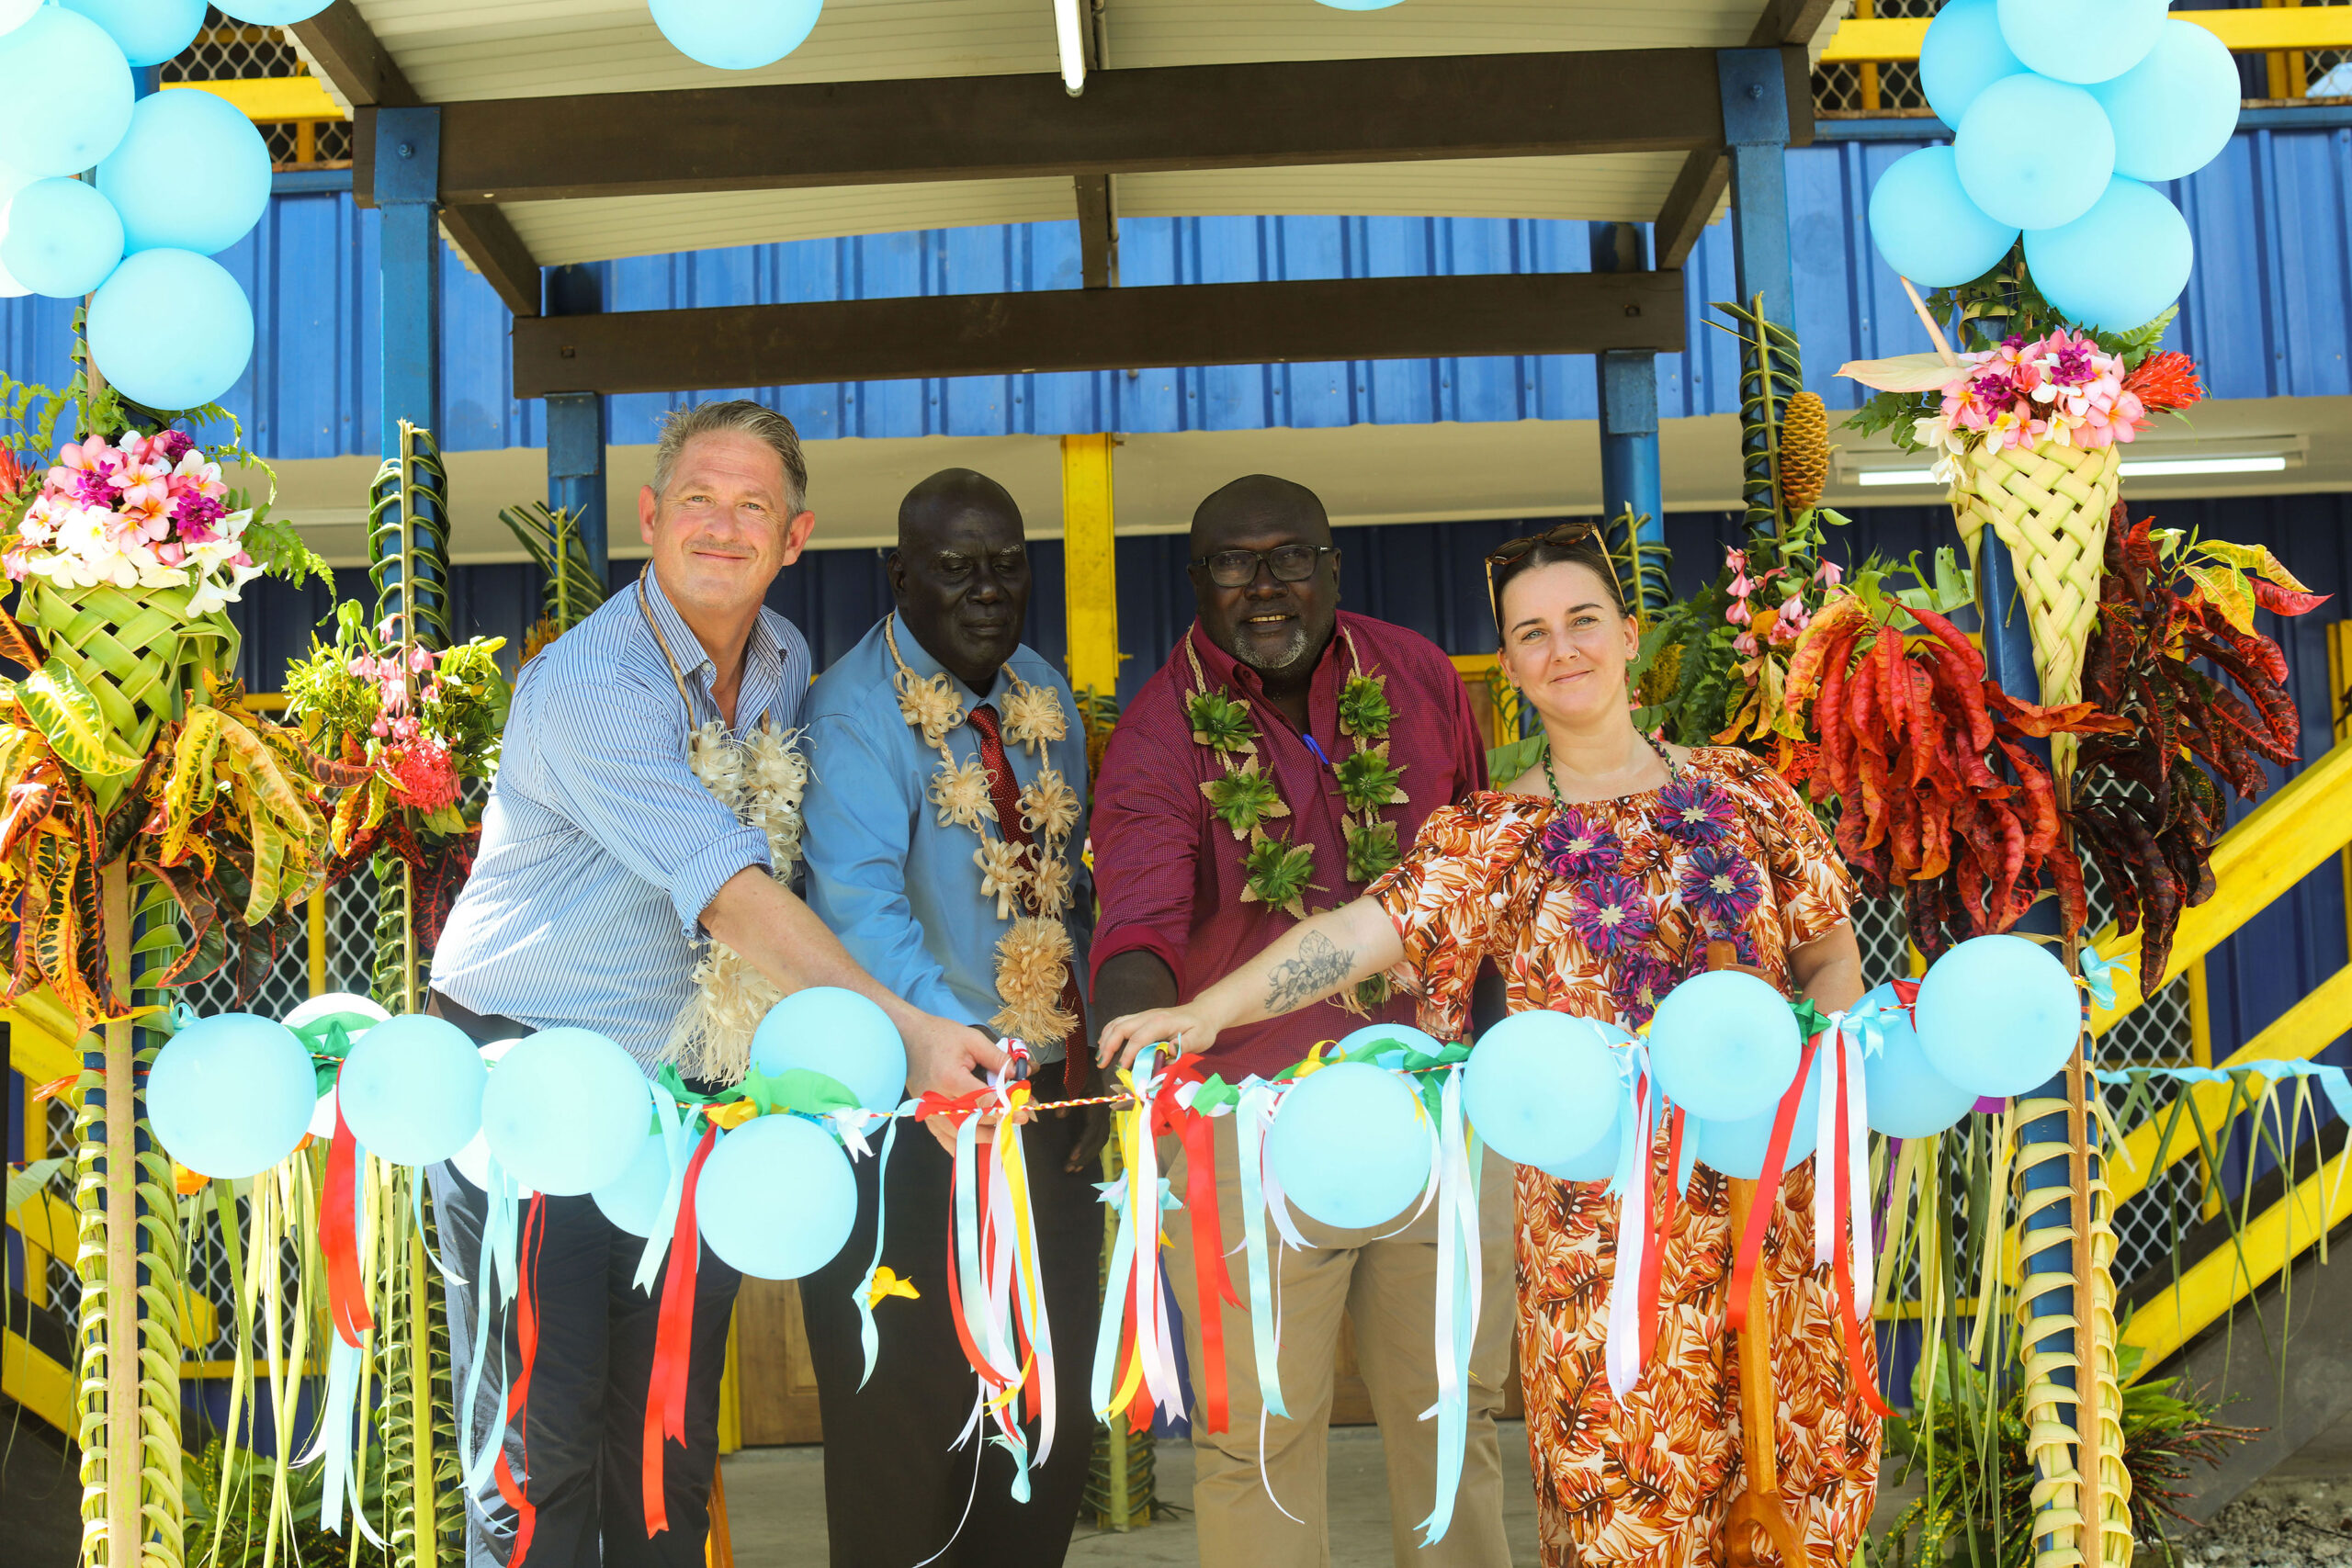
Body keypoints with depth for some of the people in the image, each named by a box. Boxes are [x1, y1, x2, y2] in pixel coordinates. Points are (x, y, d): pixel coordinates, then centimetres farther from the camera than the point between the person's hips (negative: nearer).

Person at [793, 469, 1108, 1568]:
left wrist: (1088, 1059, 7)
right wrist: (960, 1048, -38)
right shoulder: (855, 713, -11)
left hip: (1046, 1104, 7)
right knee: (911, 1417, 2)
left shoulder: (1045, 701, 12)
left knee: (1054, 1425, 12)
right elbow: (857, 905, -25)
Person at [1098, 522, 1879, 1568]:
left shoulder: (1742, 792, 6)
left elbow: (1831, 953, 11)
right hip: (1597, 1214, -1)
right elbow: (1367, 927, -13)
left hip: (1764, 1192, 2)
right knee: (1619, 1484, 2)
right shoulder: (1494, 836, 1)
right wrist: (1207, 1011, -26)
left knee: (1787, 1449, 8)